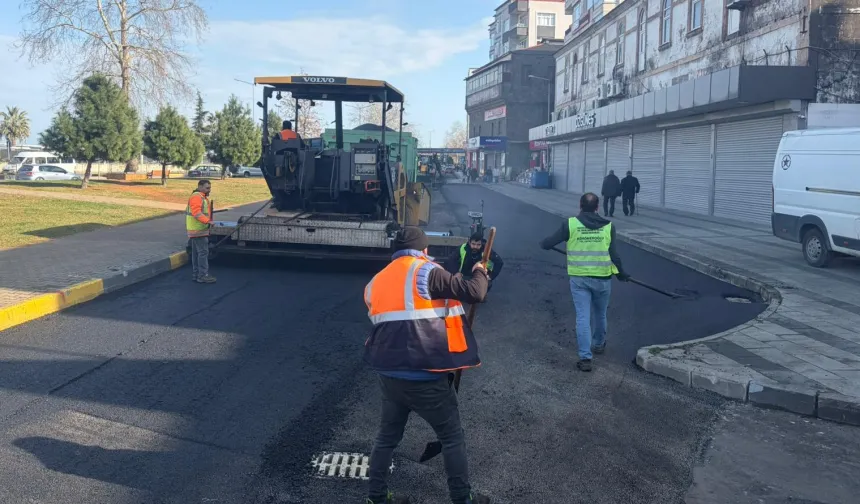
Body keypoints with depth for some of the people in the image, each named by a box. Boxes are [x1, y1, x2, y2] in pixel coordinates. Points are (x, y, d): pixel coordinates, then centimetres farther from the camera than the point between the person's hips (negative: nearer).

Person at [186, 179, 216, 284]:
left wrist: (208, 221, 11)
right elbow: (196, 213, -26)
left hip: (199, 230, 11)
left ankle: (196, 274, 20)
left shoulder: (202, 197, 20)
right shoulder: (196, 197, -14)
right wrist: (207, 221, -33)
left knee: (197, 252, 14)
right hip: (198, 230, -11)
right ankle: (203, 275, -10)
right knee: (203, 252, -11)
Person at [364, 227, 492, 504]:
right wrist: (479, 273, 9)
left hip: (389, 374, 6)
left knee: (388, 435, 22)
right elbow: (475, 293, -12)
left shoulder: (376, 281, 11)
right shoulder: (427, 272, -8)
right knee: (452, 438, 12)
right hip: (424, 377, -6)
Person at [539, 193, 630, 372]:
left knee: (583, 317, 1)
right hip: (602, 278, 2)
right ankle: (598, 344, 43)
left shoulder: (570, 224, -6)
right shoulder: (608, 226, -3)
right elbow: (614, 255, -4)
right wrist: (621, 273, 12)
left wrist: (542, 244, 20)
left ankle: (585, 357, -6)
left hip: (579, 279, -1)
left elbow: (547, 244, -4)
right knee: (600, 314, 23)